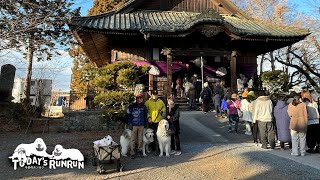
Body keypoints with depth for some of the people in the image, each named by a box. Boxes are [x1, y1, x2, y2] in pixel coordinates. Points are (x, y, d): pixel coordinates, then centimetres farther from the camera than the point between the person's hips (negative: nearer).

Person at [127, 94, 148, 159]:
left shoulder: (143, 107, 10)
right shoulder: (132, 106, -1)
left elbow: (145, 116, 15)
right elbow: (129, 115, 0)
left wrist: (146, 123, 11)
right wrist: (130, 123, -5)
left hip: (141, 125, 3)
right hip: (134, 125, -3)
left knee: (140, 138, 8)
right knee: (133, 139, -2)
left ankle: (140, 150, 21)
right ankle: (132, 153, 5)